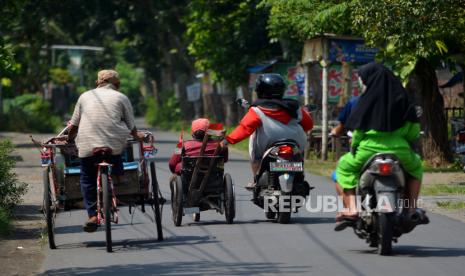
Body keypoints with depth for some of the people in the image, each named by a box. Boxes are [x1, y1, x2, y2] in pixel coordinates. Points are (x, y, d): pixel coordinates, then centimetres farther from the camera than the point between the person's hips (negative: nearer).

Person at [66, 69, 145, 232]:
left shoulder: (85, 96, 16)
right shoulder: (121, 98, 11)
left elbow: (74, 124, 18)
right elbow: (131, 126, 13)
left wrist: (69, 139, 34)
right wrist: (137, 136, 32)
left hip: (87, 145, 1)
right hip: (114, 145, -1)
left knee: (88, 180, 10)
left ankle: (92, 214, -1)